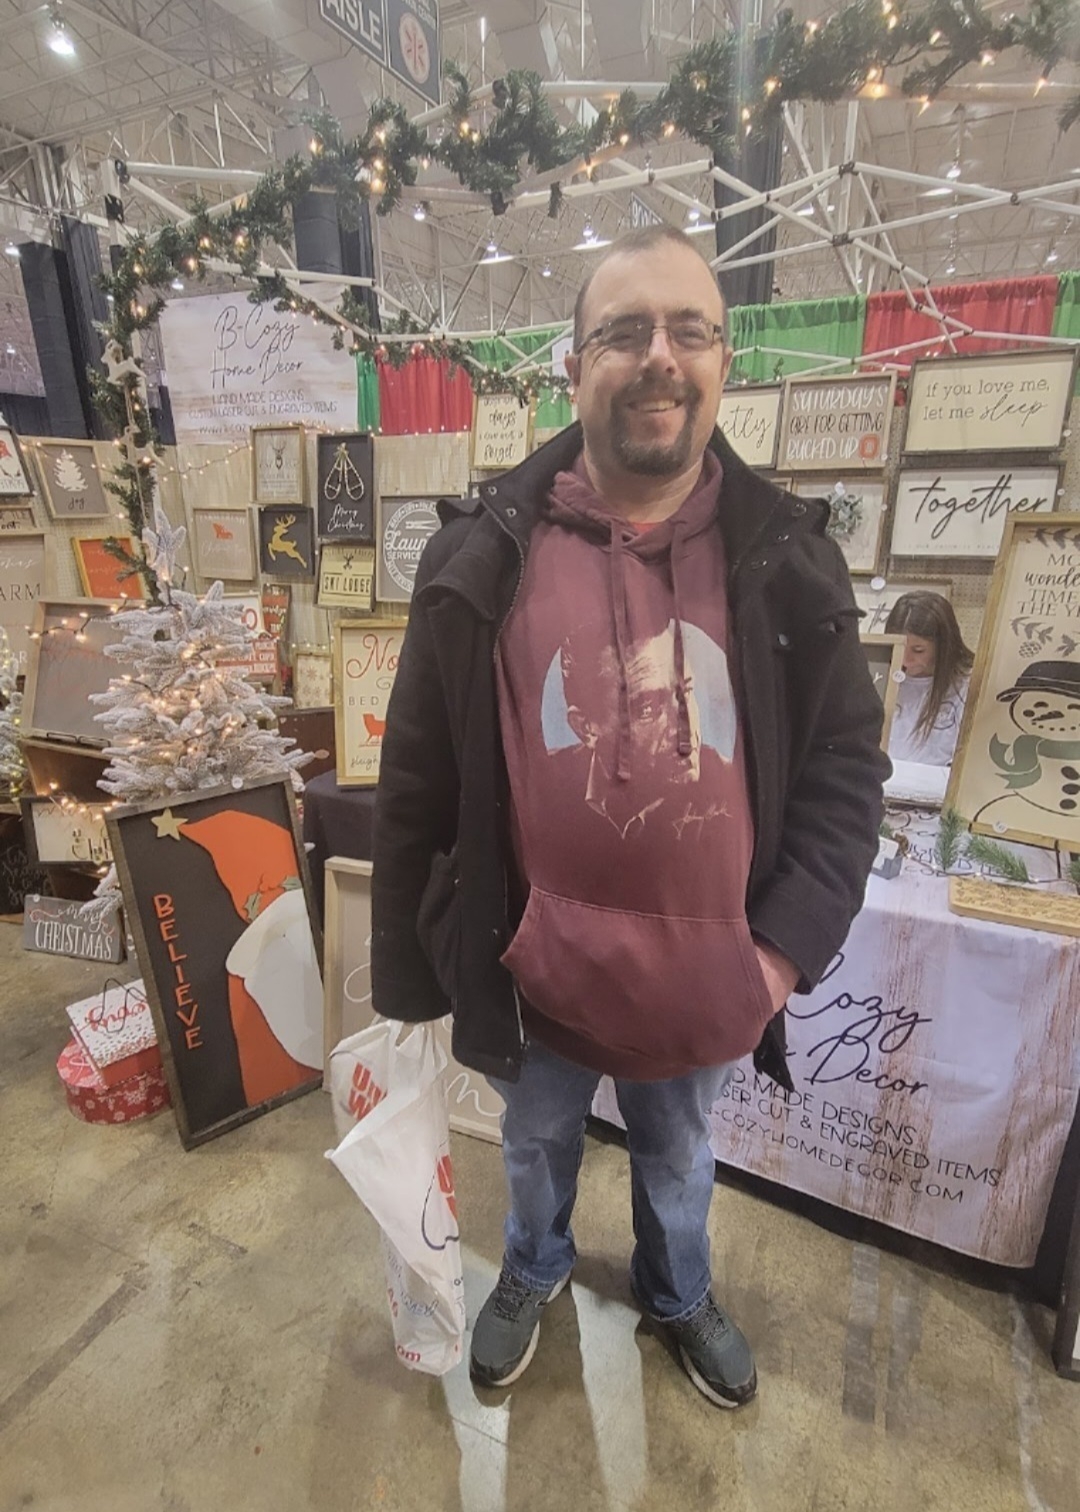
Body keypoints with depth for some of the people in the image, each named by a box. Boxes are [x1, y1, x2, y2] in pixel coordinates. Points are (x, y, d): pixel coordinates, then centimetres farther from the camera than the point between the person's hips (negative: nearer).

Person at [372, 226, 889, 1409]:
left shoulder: (786, 556, -7)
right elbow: (416, 786, -7)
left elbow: (846, 766, -2)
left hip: (706, 985, 2)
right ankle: (533, 1272, 64)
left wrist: (786, 948, -9)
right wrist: (411, 974, -1)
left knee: (679, 1161, 31)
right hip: (535, 977, 0)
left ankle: (676, 1295, 65)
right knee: (536, 1147, 29)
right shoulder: (484, 556, -12)